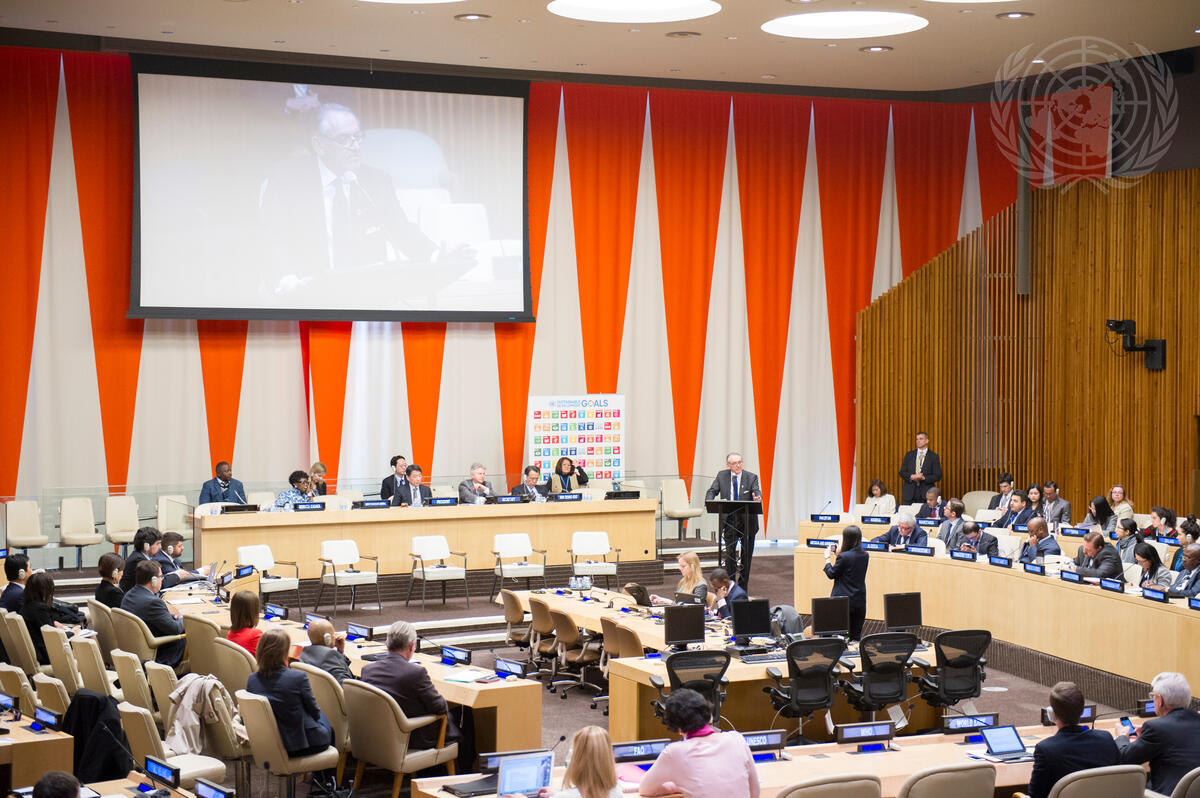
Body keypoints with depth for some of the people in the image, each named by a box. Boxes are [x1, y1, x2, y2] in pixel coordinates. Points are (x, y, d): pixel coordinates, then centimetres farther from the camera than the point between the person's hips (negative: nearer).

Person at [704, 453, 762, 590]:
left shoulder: (751, 477, -1)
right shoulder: (721, 476, 4)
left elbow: (757, 491, -13)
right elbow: (712, 491, 3)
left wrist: (757, 497, -37)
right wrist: (709, 502, -19)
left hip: (747, 520, 0)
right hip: (729, 520, 0)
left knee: (746, 553, 5)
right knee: (729, 552, -5)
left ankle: (743, 586, 15)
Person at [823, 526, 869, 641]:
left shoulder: (843, 557, -18)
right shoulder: (865, 556, 2)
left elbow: (831, 574, -5)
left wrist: (827, 558, 7)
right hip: (860, 601, 6)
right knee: (856, 636, 12)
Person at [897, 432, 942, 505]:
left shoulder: (933, 456, 5)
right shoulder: (909, 454, 13)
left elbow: (937, 476, -1)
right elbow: (902, 472, 8)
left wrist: (923, 478, -15)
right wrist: (912, 477, -11)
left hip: (925, 494, -2)